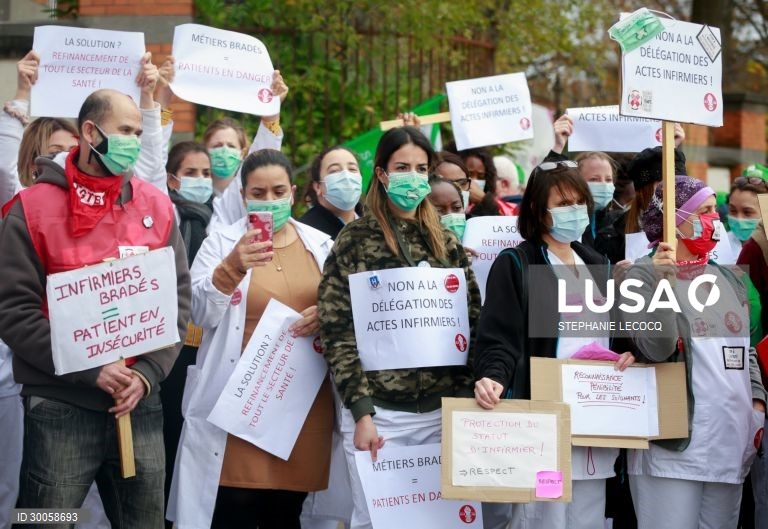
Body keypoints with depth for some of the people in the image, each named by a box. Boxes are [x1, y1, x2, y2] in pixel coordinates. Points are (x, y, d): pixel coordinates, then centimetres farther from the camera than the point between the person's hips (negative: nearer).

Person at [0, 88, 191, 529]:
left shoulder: (156, 206, 8)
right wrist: (90, 371, -15)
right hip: (59, 408, -4)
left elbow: (179, 300, 7)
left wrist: (148, 373, -7)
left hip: (142, 404, 4)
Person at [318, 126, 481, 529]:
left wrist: (466, 400, 0)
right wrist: (362, 413, -14)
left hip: (442, 412, 4)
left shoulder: (446, 243, 11)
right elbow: (338, 333, -6)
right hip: (379, 413, -4)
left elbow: (470, 325, 11)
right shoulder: (355, 240, -1)